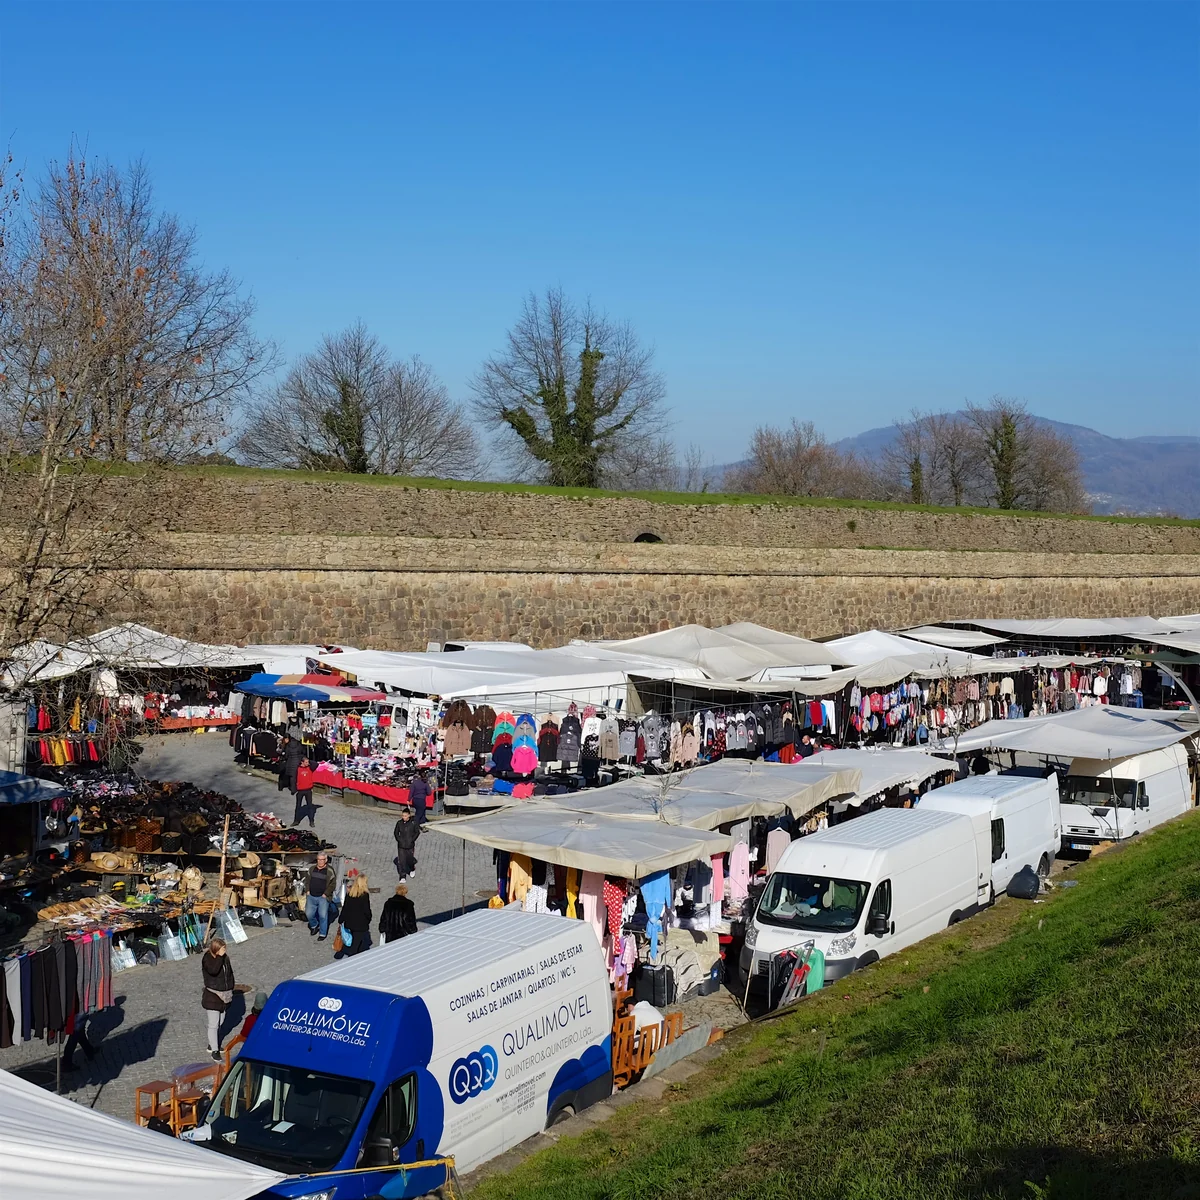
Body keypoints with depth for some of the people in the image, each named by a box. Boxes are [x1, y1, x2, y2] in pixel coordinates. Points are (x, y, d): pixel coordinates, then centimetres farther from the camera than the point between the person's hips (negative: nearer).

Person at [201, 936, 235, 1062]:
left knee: (217, 1023, 18)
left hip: (223, 995, 6)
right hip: (212, 996, -6)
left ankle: (212, 1045, 33)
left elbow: (230, 973, 12)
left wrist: (230, 989, 11)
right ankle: (215, 1051, 0)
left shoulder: (225, 957, 2)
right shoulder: (207, 959, -16)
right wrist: (219, 956, -31)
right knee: (213, 1024, -6)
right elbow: (213, 970, -35)